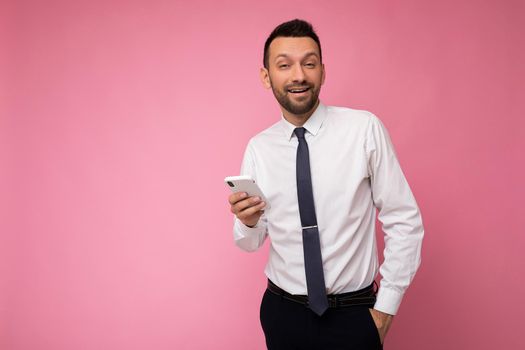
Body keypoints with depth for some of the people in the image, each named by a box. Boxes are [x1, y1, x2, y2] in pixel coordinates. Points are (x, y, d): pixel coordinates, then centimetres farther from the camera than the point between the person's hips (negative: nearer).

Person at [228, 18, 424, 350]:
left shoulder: (365, 128, -12)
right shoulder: (258, 148, -2)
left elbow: (405, 221, -8)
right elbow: (251, 242, 5)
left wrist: (386, 306, -7)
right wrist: (248, 221, -16)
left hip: (354, 314, -3)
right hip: (282, 312, 3)